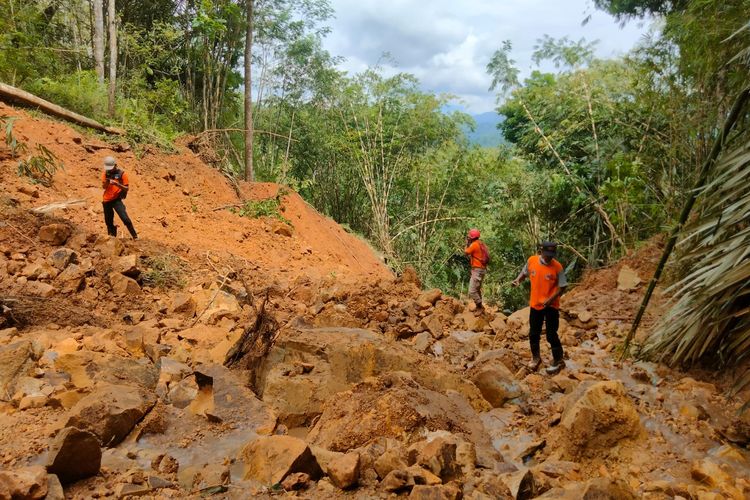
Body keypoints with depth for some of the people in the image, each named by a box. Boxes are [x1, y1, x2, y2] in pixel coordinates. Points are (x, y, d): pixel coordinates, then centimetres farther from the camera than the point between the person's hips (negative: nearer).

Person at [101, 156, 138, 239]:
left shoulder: (122, 174, -6)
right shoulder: (105, 173, 5)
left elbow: (126, 188, -8)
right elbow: (104, 186, 0)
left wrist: (116, 183, -23)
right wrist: (107, 181, -21)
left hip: (116, 199, -4)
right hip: (106, 200, 4)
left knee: (125, 218, -16)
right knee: (108, 221, 10)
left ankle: (135, 237, -8)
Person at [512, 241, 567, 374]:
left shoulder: (557, 267, -16)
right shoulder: (531, 261, -7)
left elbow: (562, 287, -10)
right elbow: (525, 273, 12)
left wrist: (551, 299, -23)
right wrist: (518, 280, -9)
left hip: (551, 306, -4)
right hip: (535, 304, 4)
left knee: (551, 335, -1)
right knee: (533, 333, 14)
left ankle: (558, 361, 20)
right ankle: (536, 358, 35)